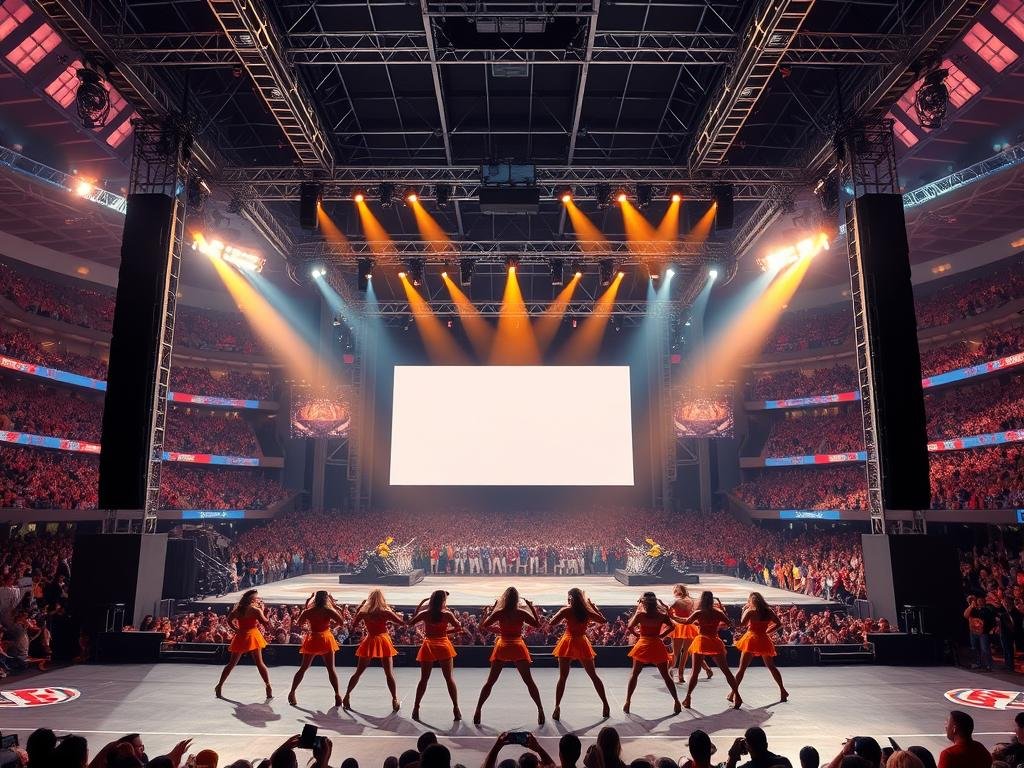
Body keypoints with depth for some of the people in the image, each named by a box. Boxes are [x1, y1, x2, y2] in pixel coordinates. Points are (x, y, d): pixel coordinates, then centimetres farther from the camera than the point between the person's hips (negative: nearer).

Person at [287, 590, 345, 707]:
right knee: (331, 669, 6)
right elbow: (341, 622, -9)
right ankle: (337, 694, 4)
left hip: (312, 640, 2)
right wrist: (335, 607, -4)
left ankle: (292, 693, 15)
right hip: (326, 639, -2)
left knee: (303, 668, 15)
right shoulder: (329, 611, -12)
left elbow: (298, 623, 11)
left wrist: (305, 607, 10)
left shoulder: (308, 611, -5)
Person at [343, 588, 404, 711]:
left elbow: (353, 625, 12)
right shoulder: (385, 612, -9)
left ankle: (347, 696, 18)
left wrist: (357, 609, 11)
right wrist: (390, 620, 7)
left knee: (358, 672, 16)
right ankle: (395, 700, 0)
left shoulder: (363, 612, -3)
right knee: (389, 674, 3)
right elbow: (402, 622, -6)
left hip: (369, 642, 2)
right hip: (383, 642, -2)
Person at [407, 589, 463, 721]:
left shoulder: (425, 614, -6)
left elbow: (410, 623, 7)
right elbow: (459, 628, -4)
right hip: (443, 647, -1)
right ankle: (456, 708, 8)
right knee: (449, 678, 7)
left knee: (424, 679, 12)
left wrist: (419, 607, 6)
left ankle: (416, 708, 13)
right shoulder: (447, 614, -11)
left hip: (428, 648, 2)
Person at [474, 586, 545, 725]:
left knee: (490, 682, 10)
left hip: (502, 648, 1)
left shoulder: (498, 613, -8)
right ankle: (540, 710, 8)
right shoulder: (521, 613, -10)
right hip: (518, 648, -1)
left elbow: (482, 627, 1)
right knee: (529, 681, 9)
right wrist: (532, 607, 4)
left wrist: (492, 609, 5)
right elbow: (538, 624, 2)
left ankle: (478, 710, 8)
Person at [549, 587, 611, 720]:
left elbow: (552, 623, -8)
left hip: (568, 643, -2)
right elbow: (604, 620, 9)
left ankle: (557, 708, -1)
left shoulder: (566, 610, -9)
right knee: (593, 676, 14)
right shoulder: (587, 612, -3)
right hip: (582, 644, 2)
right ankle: (605, 705, 18)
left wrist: (562, 615, 5)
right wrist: (593, 606, 8)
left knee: (562, 677, 5)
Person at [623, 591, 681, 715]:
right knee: (666, 676, 14)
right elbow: (672, 626, -2)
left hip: (643, 644, -2)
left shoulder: (640, 614, -9)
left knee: (634, 674, 11)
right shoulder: (661, 615, -3)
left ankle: (627, 702, 9)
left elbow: (629, 628, -11)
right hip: (658, 646, 2)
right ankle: (677, 702, 13)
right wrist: (661, 635, 4)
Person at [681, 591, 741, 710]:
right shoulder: (718, 612, -1)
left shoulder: (698, 613, -6)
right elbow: (730, 624, 7)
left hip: (701, 642, -2)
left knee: (695, 672, 4)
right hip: (715, 643, 2)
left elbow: (686, 622, 3)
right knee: (726, 671, 12)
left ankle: (688, 697, -1)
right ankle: (736, 696, 10)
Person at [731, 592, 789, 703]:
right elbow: (779, 624, 8)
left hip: (752, 639, -4)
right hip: (764, 640, 4)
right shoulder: (769, 611, 2)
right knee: (771, 667, 21)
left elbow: (741, 624, -7)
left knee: (742, 668, 0)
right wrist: (767, 631, 11)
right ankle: (783, 690, 22)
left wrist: (744, 610, -1)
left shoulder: (750, 611, -11)